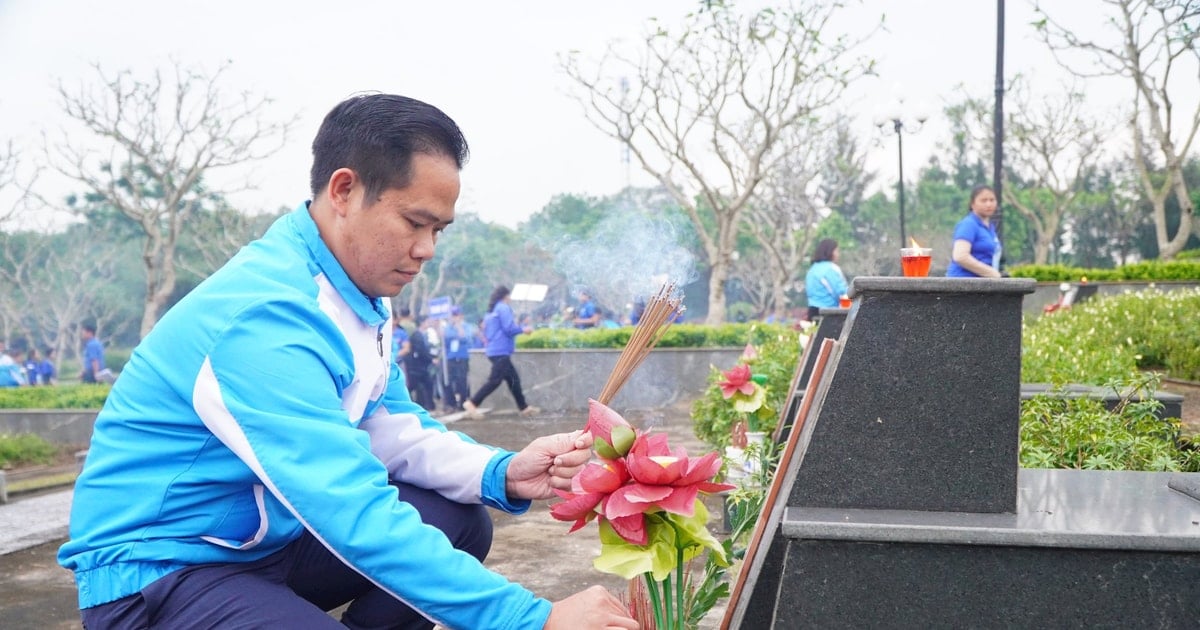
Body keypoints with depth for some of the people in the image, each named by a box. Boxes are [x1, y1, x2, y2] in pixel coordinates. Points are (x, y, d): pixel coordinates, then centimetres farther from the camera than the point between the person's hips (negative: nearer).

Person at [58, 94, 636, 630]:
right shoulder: (262, 319, -28)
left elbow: (390, 427, 5)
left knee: (458, 522, 1)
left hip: (261, 540, 9)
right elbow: (359, 521, -34)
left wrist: (501, 473, -15)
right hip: (153, 574, -9)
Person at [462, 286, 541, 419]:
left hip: (494, 350, 10)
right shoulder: (503, 308, -9)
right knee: (495, 380, -11)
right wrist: (523, 329, -1)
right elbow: (509, 328, -18)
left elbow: (486, 332, 22)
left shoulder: (491, 311, 17)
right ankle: (472, 403, -15)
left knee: (513, 379, 12)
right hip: (501, 351, -10)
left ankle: (524, 407, 15)